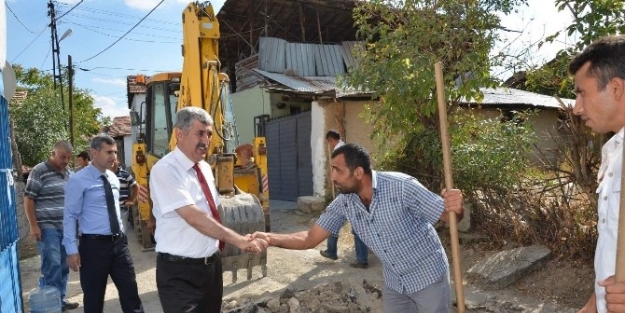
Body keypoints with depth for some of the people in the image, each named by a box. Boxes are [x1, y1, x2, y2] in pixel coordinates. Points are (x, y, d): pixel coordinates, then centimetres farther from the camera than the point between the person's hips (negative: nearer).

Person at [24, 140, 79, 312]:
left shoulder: (67, 173, 12)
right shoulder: (39, 171, -8)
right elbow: (28, 199, -9)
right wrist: (33, 226, -13)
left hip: (65, 227, 6)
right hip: (47, 227, -6)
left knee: (64, 265, 10)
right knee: (52, 264, -8)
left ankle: (61, 299, 21)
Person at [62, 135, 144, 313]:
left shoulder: (113, 178, 9)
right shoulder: (78, 180, -11)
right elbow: (70, 217, -11)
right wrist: (72, 250, -14)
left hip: (119, 242, 6)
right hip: (94, 245, -5)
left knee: (130, 291, 11)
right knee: (94, 298, 10)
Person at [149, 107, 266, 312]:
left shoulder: (205, 168, 7)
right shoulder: (165, 170, -18)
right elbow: (193, 217, -28)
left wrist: (222, 241, 5)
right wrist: (238, 240, -32)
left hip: (212, 264, 8)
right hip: (179, 270, -7)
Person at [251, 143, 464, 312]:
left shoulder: (401, 187, -27)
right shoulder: (344, 203, -12)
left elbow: (446, 215, -20)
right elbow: (310, 239, -9)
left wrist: (456, 209, -44)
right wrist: (271, 238, -24)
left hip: (428, 277, -4)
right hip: (394, 284, 4)